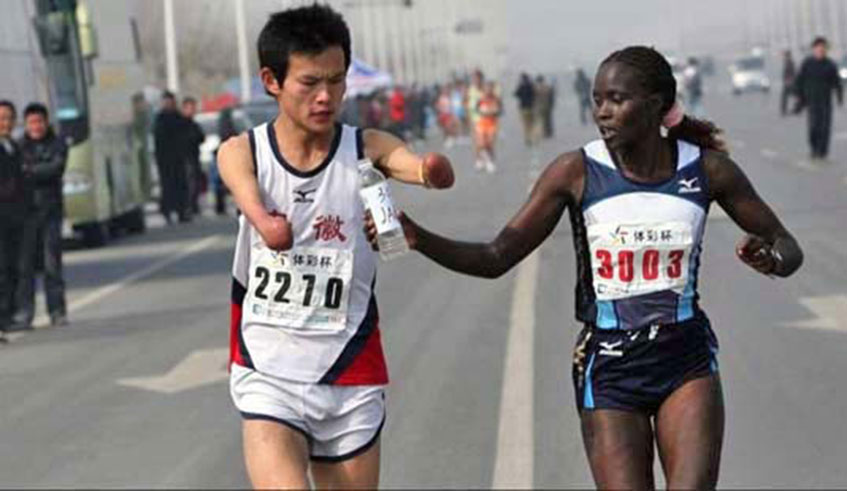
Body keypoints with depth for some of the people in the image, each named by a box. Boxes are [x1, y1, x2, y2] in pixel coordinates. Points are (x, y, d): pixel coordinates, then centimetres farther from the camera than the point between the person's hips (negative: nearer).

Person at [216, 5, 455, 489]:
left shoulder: (367, 149, -5)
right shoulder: (243, 153, -4)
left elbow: (420, 167, -25)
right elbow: (252, 202, -24)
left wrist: (435, 170, -47)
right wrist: (269, 224, -44)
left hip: (351, 380, 1)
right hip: (268, 377, -1)